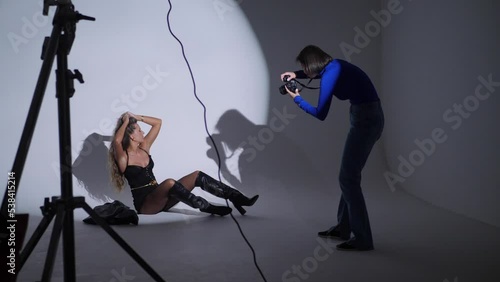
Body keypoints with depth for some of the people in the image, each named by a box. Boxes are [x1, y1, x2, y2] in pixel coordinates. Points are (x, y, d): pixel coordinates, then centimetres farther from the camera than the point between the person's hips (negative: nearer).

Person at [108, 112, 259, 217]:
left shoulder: (143, 147, 12)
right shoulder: (123, 158, -8)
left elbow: (158, 122, 16)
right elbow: (116, 140, -31)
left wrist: (137, 117, 6)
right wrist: (126, 121, -16)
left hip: (159, 197, 7)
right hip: (144, 204, -7)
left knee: (197, 176, -9)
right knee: (169, 183, -39)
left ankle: (236, 197, -16)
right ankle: (206, 207, -29)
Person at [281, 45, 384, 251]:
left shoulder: (330, 75, -15)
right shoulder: (333, 66, 12)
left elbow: (321, 114, -11)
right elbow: (316, 72, 38)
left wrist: (297, 99, 3)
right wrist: (296, 75, 22)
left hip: (366, 120, -10)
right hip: (368, 118, 10)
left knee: (348, 178, -4)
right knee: (349, 176, 16)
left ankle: (363, 239, 0)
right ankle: (343, 228, 28)